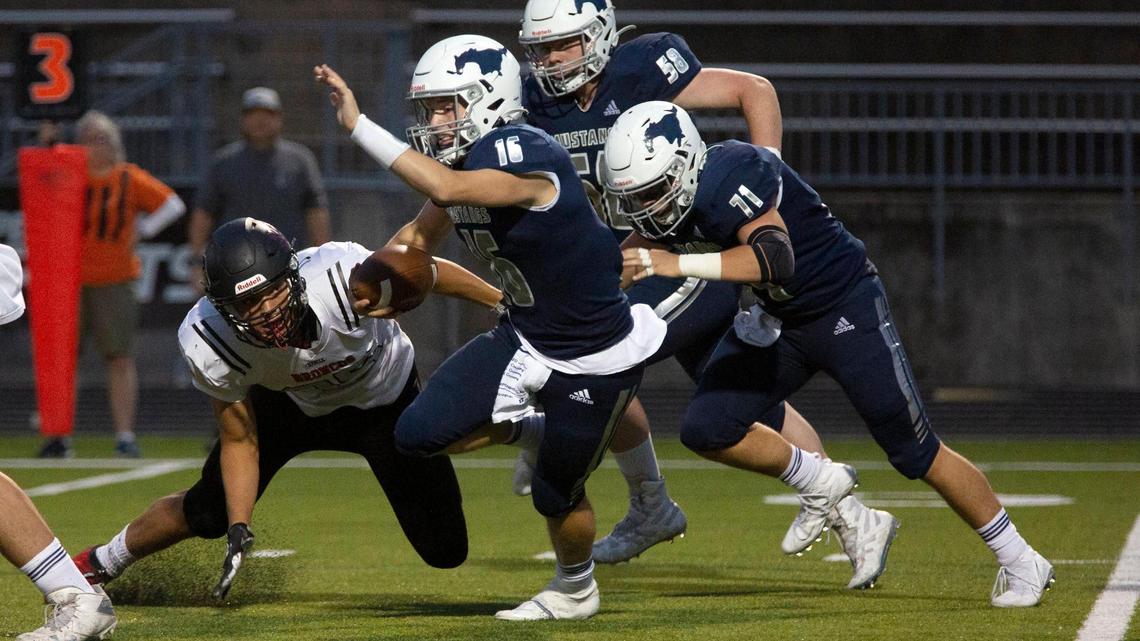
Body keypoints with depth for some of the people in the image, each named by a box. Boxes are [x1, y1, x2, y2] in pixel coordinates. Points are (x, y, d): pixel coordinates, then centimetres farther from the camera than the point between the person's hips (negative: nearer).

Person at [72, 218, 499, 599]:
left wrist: (504, 303, -10)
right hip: (291, 405, 1)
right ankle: (100, 564, 31)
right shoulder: (210, 343, -34)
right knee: (211, 513, 2)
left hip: (382, 402, -1)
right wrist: (238, 530, -25)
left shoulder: (341, 274, -44)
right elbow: (239, 442, -17)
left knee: (446, 551, -3)